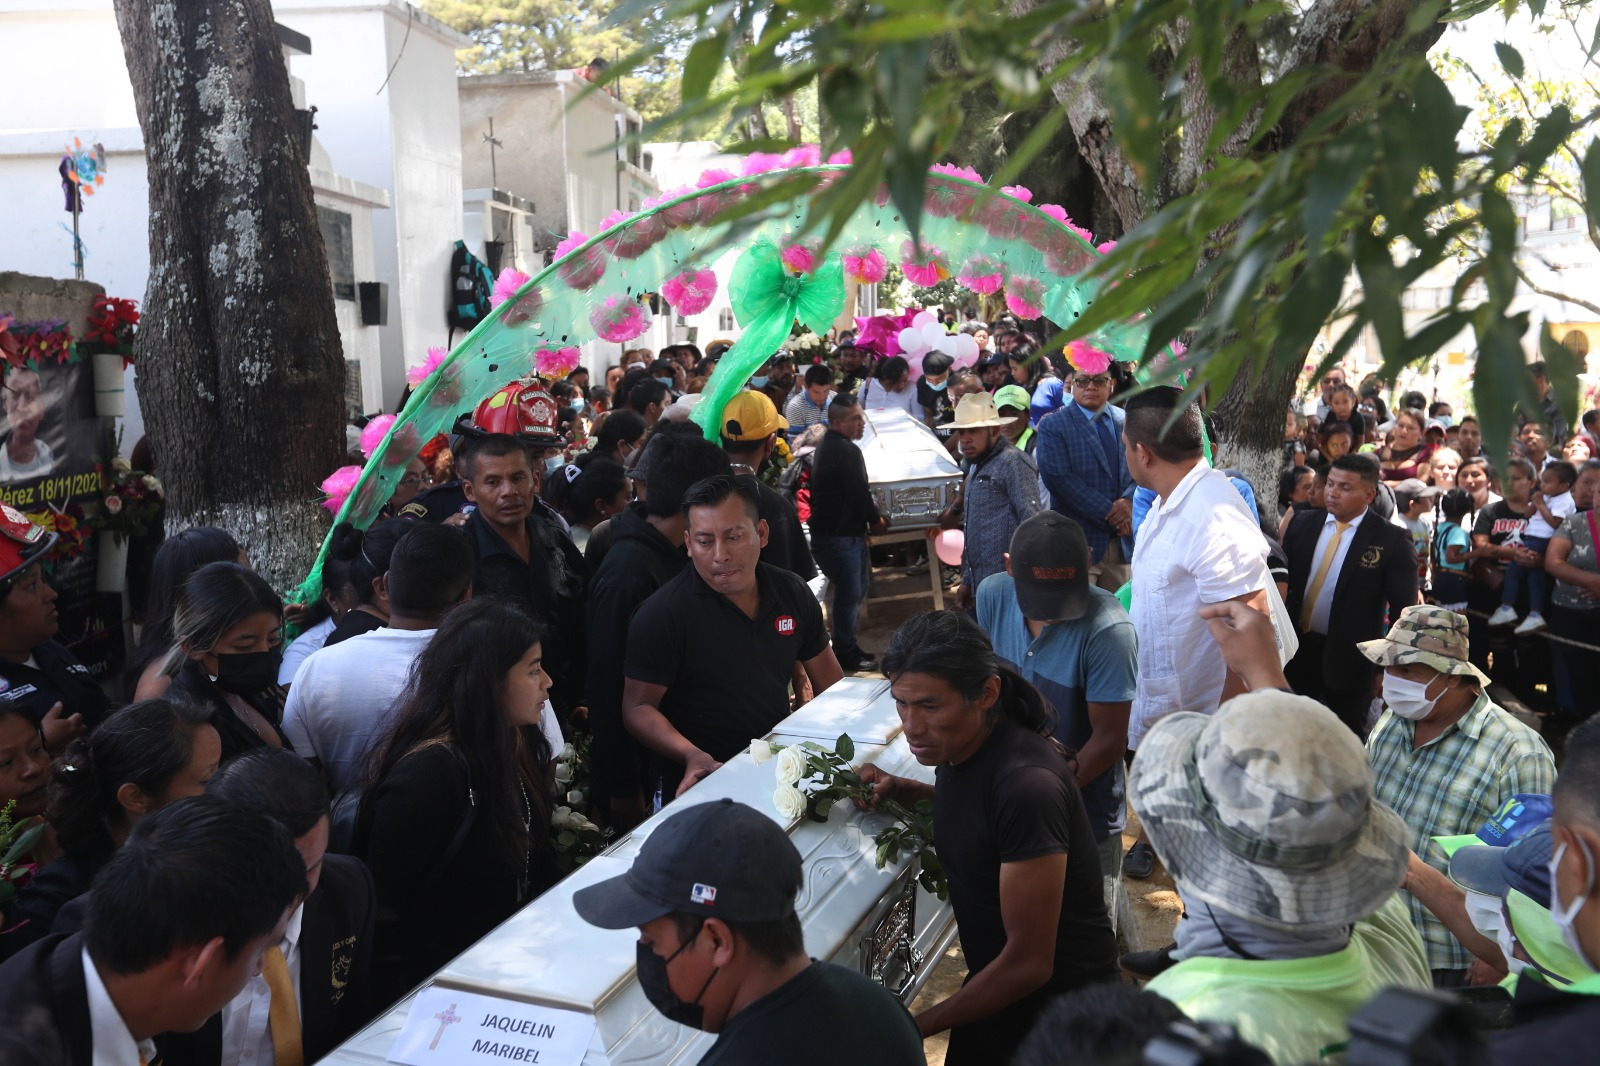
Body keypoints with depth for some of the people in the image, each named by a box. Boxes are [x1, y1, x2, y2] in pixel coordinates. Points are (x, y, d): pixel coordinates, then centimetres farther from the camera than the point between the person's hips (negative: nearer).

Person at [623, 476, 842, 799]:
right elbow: (638, 707, -8)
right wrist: (691, 755, -24)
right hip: (703, 785, -5)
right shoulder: (660, 615, -10)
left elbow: (827, 677, 17)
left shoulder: (792, 593, 5)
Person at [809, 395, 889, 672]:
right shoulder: (847, 451, -20)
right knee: (850, 592, -1)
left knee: (855, 587, 19)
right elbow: (859, 492, -18)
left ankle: (847, 646, 28)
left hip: (827, 531, 10)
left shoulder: (826, 447, 14)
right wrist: (876, 521, -1)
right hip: (842, 535, -10)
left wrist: (870, 518, 16)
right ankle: (845, 652, 10)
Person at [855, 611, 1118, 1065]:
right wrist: (900, 790, -3)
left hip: (1059, 1002, -7)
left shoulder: (1026, 785, -32)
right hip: (996, 981, 7)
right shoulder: (959, 742, -8)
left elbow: (1029, 963, -28)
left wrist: (914, 1027, -20)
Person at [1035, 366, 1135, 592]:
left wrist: (1129, 502, -13)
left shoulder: (1126, 420, 10)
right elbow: (1059, 479, -13)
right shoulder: (1052, 426, -3)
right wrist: (1108, 512, -15)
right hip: (1081, 541, -4)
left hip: (1122, 538, 4)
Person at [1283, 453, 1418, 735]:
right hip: (1297, 648, 4)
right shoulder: (1305, 524, 3)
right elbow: (1283, 579, 7)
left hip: (1350, 658, -4)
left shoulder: (1392, 540, -10)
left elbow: (1404, 608, -9)